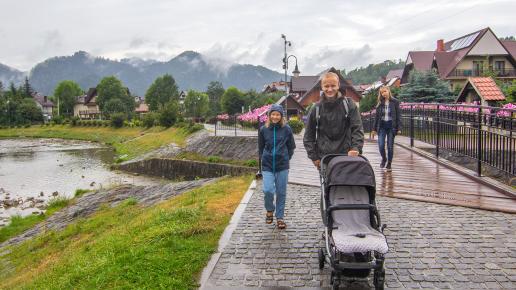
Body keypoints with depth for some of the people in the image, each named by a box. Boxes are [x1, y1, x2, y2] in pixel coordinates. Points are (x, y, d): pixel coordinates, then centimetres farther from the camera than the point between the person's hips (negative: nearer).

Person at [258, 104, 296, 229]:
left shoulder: (286, 129, -1)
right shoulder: (263, 129, 2)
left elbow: (291, 147, 10)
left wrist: (286, 159, 6)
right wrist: (264, 159, 7)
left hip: (282, 166, 0)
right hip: (267, 166, 0)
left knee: (281, 192, 5)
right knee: (268, 190, -12)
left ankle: (279, 217, 19)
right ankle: (269, 210, 17)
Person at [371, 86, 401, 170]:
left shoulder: (395, 102, -1)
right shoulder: (380, 103, 6)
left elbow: (398, 115, -2)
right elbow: (377, 116, 10)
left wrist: (399, 128, -9)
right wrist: (374, 128, 7)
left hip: (391, 126, -2)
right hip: (382, 126, 2)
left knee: (390, 146, 2)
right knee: (381, 145, -6)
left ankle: (389, 163, 17)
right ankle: (384, 159, 22)